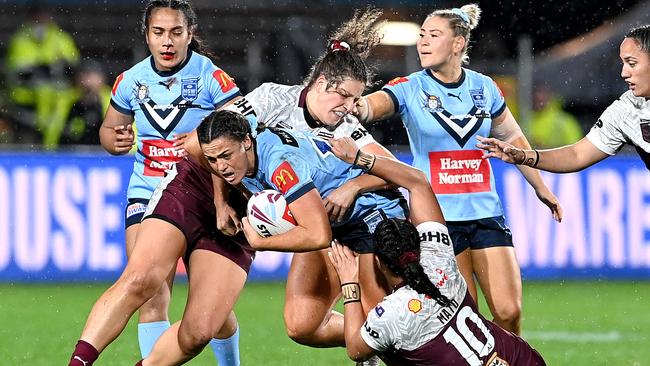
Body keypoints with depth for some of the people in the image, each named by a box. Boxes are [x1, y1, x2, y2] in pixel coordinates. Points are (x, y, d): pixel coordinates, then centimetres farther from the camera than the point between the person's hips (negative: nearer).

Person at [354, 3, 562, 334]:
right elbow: (373, 105, -26)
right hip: (437, 217, -3)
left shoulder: (484, 87, 5)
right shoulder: (410, 89, -6)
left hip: (485, 211, 3)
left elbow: (512, 137, 21)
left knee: (509, 313, -6)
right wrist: (355, 107, -50)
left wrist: (541, 188, 27)